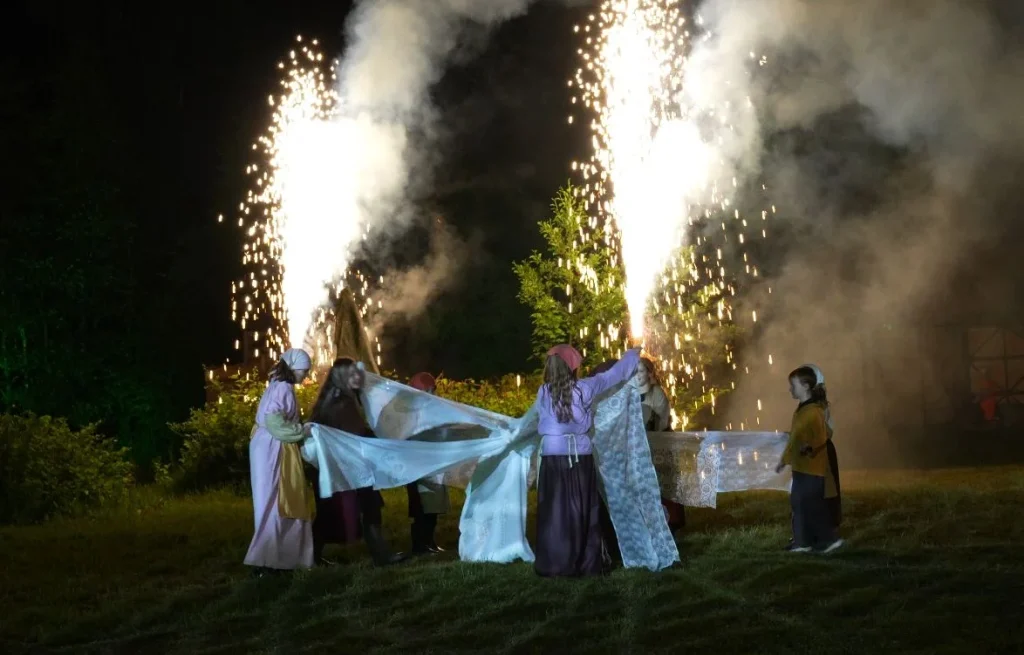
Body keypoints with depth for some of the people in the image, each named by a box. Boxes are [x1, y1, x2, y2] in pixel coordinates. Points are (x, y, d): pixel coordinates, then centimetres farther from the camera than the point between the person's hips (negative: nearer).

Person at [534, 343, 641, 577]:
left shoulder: (543, 393, -1)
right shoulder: (584, 389, -3)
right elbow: (611, 375, 10)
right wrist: (632, 355, 25)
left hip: (553, 456, 0)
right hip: (580, 456, 0)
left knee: (554, 511, 2)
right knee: (582, 511, 7)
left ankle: (553, 564, 0)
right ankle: (586, 564, 9)